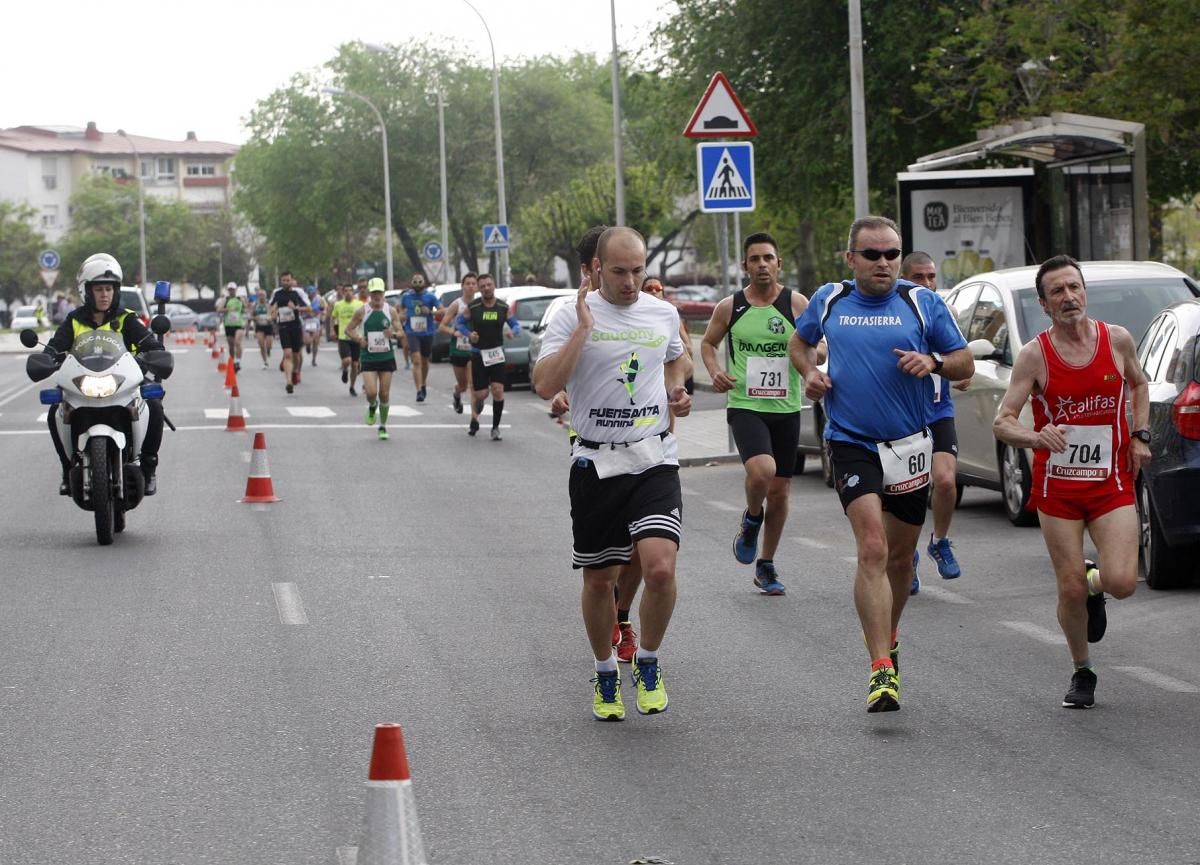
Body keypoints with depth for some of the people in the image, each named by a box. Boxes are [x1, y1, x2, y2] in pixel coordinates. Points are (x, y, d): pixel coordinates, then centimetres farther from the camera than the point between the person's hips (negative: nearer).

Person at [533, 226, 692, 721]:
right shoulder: (572, 317, -5)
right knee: (599, 579, 7)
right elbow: (545, 386, -18)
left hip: (654, 460, 1)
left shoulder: (663, 314, 7)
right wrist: (583, 329, -21)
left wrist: (677, 391, 8)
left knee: (660, 567, -17)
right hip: (595, 463, -1)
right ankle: (605, 675, 29)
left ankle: (648, 664, 6)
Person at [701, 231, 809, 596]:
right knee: (762, 470, -28)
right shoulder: (729, 307, 1)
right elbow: (708, 343, 16)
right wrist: (715, 372, -4)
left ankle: (766, 566, 25)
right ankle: (751, 519, 6)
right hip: (744, 406, -2)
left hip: (786, 409, 2)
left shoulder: (797, 303, -1)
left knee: (780, 491, 8)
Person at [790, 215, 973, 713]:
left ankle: (888, 638, 41)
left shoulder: (923, 303, 0)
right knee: (872, 549, -18)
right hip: (852, 444, -2)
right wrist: (809, 373, 3)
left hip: (909, 445, 2)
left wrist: (933, 362, -17)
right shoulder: (828, 301, 3)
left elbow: (965, 364, 4)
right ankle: (882, 670, -22)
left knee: (900, 556, 15)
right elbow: (800, 341, 23)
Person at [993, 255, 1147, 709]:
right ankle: (1082, 673, 23)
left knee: (1122, 582, -17)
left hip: (1112, 482, 1)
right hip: (1058, 486, -1)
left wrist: (1140, 435, 6)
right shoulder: (1034, 355, -7)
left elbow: (1138, 384, 21)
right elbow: (1002, 422, -10)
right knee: (1070, 590, -1)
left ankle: (1095, 585, 21)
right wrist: (1037, 437, -30)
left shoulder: (1117, 339, -1)